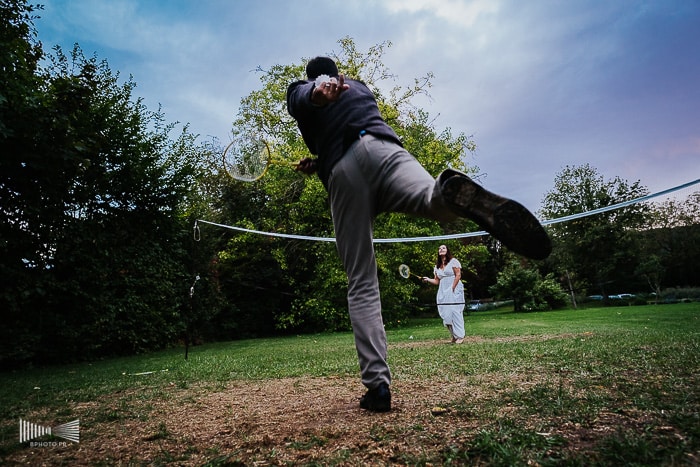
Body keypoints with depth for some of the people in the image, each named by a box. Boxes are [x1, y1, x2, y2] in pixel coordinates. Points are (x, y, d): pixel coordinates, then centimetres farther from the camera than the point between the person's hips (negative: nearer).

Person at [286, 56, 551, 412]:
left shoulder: (299, 90, 28)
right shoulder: (359, 86, 39)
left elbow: (304, 96, 2)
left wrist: (317, 94, -21)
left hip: (339, 173, -1)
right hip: (378, 147, 1)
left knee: (361, 285, 0)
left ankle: (377, 384, -8)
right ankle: (450, 192, -66)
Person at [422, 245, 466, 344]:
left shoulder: (453, 261, 0)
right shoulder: (437, 266, 17)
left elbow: (458, 275, -7)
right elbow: (437, 281, 14)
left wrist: (453, 288, -14)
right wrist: (428, 280, -4)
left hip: (454, 290, -5)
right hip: (443, 293, 6)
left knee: (455, 312, -10)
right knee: (445, 314, -1)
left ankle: (460, 336, -2)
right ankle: (454, 335, 11)